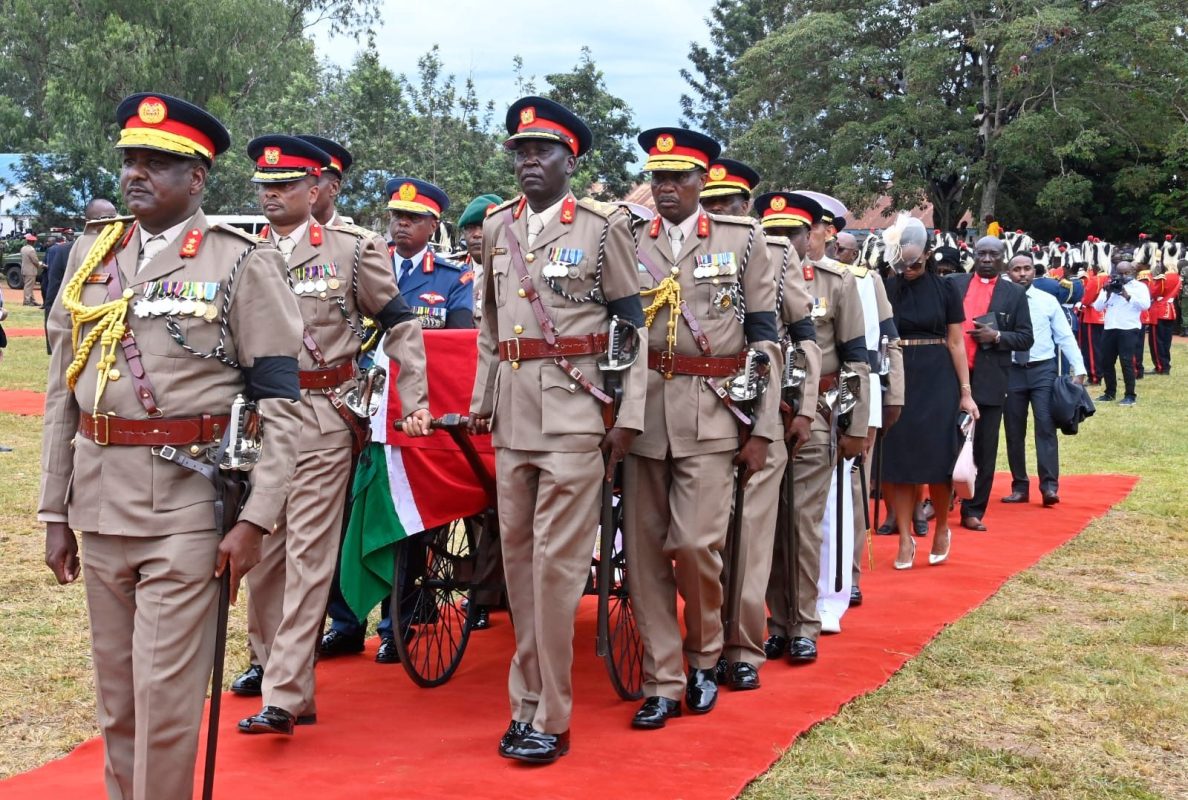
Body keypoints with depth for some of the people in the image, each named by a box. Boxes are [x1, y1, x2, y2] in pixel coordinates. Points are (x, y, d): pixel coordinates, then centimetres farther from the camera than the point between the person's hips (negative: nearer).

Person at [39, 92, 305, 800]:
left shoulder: (242, 262, -4)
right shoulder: (93, 253, 11)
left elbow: (281, 402, -7)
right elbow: (63, 390, 14)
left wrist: (255, 519, -13)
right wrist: (56, 511, 12)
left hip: (187, 505, -5)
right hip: (100, 499, 5)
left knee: (166, 697, -2)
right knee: (116, 696, 15)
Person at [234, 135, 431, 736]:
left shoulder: (352, 247, -1)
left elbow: (399, 322, 4)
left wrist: (415, 402, -1)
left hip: (322, 419, -4)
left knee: (307, 555, -5)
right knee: (258, 550, 12)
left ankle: (284, 697, -4)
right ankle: (269, 658, 33)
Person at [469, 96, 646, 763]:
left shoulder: (603, 226, -2)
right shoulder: (496, 228, 13)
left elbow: (638, 327, -1)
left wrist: (630, 418, -6)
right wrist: (483, 399, 16)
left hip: (574, 413, -5)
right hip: (512, 418, 5)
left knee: (556, 562, -7)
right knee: (519, 559, 9)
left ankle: (550, 719, 1)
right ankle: (528, 700, 19)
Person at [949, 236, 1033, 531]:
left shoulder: (1015, 294, 6)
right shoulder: (953, 284, 7)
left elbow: (1026, 338, 5)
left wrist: (997, 336, -12)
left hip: (989, 380, 0)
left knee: (984, 448, 3)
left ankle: (973, 511, 10)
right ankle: (938, 500, 18)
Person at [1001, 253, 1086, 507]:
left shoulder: (1048, 301, 2)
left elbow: (1065, 336, 2)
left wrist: (1078, 369, -5)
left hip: (1043, 370, -1)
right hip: (1012, 371, 1)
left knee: (1046, 427, -9)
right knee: (1014, 432, 6)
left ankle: (1049, 486, -9)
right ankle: (1019, 487, 15)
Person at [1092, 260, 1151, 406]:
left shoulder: (1139, 286, 1)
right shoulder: (1109, 286, 12)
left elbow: (1145, 305, -13)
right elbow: (1097, 307, 6)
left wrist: (1127, 295, -18)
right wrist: (1108, 293, -8)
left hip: (1129, 330, -5)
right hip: (1109, 329, 5)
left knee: (1127, 362, -8)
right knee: (1106, 362, 9)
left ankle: (1130, 395, -1)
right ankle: (1110, 392, 23)